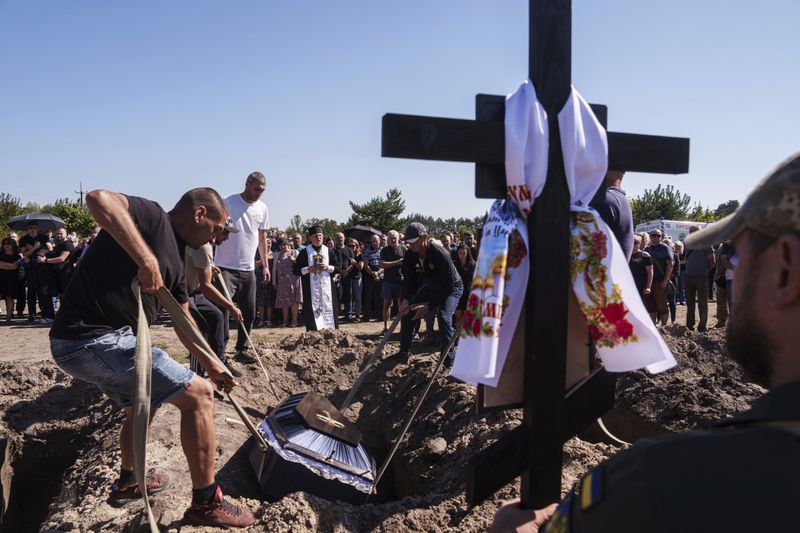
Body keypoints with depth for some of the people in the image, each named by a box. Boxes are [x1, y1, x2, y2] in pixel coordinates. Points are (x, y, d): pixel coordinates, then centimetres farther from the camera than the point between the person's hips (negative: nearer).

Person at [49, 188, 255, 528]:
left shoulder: (174, 259, 18)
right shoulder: (152, 217, -8)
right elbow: (98, 198, -30)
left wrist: (212, 365, 28)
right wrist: (147, 260, -31)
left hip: (82, 344, 10)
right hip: (94, 339, -10)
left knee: (143, 404, 32)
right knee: (198, 394, -7)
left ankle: (127, 483, 53)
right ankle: (205, 504, 4)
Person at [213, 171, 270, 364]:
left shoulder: (262, 209, 8)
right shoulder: (228, 203, -8)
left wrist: (265, 265, 16)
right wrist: (210, 261, -19)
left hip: (248, 269, 6)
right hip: (226, 267, -6)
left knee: (249, 312, 9)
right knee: (222, 309, -9)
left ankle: (241, 350, 21)